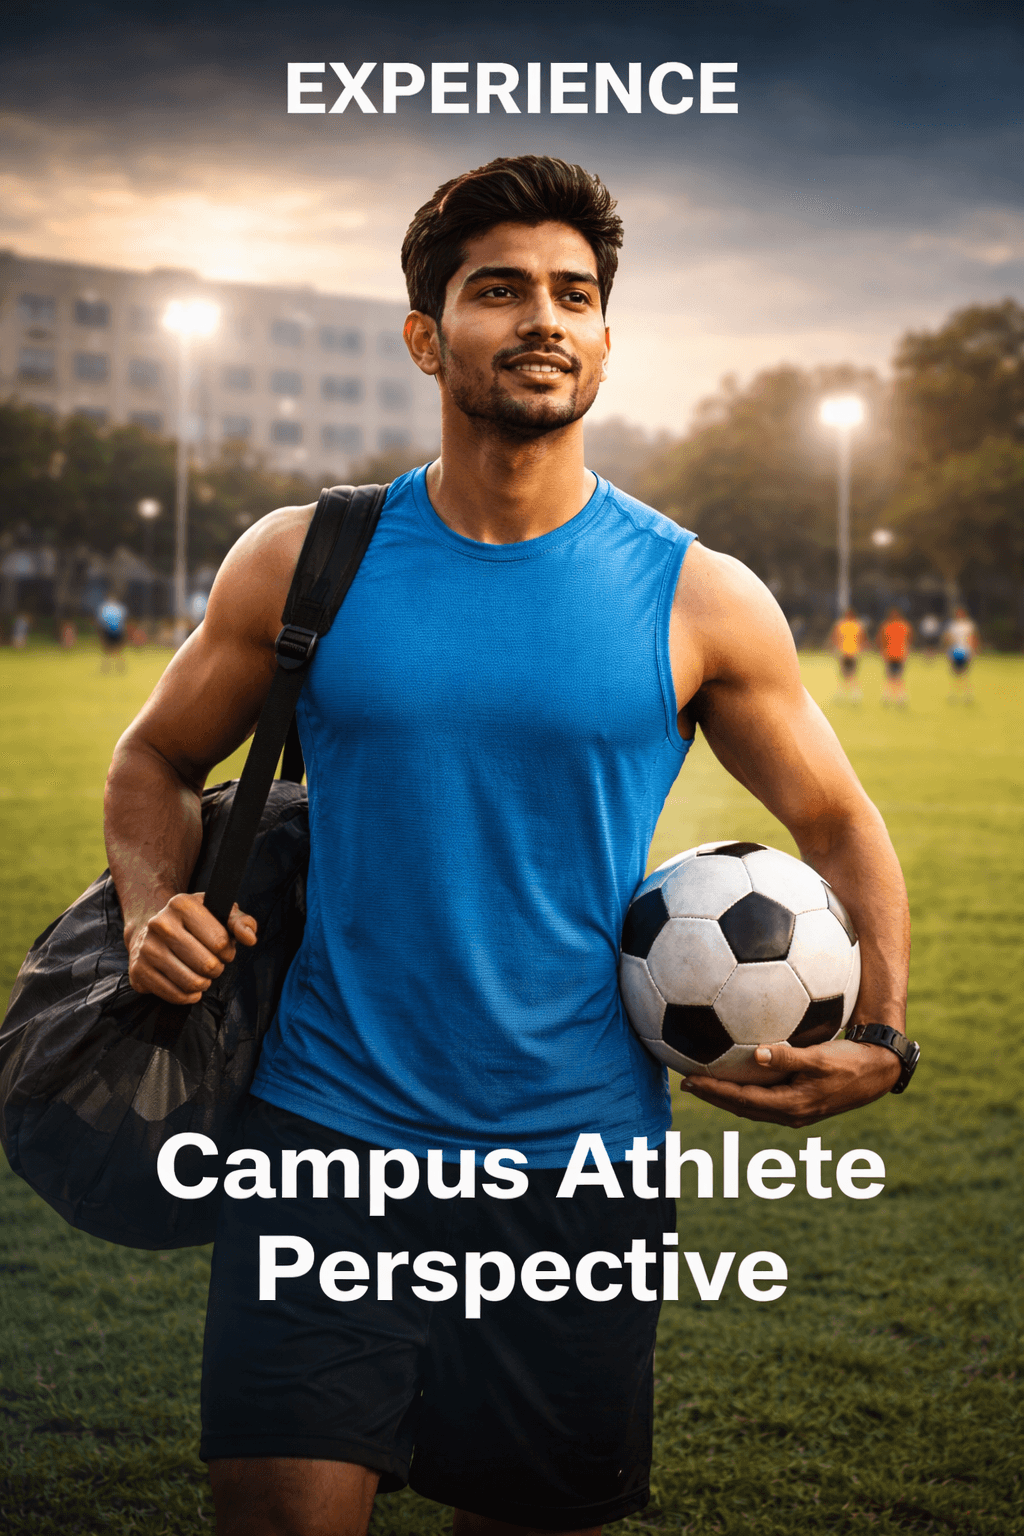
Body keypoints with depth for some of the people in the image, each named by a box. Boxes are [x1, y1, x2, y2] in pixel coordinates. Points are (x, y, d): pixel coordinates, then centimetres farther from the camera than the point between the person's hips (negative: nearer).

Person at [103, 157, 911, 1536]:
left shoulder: (701, 602, -1)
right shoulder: (303, 562, 1)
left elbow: (839, 826, 10)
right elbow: (157, 764, 14)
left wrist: (879, 1042, -5)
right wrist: (154, 909, -6)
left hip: (576, 1165, 1)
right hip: (325, 1141, 0)